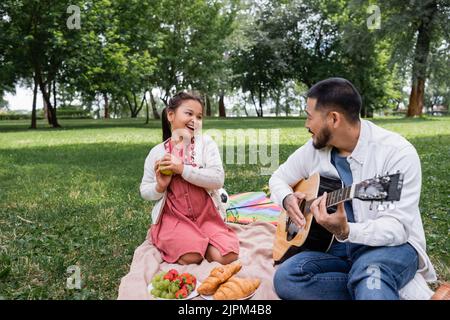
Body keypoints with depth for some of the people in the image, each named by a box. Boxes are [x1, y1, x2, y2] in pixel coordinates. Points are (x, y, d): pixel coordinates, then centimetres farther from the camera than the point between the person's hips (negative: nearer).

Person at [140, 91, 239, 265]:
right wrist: (159, 187, -15)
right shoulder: (157, 152, 1)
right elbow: (144, 191, 8)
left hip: (206, 215, 1)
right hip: (174, 217, -1)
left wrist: (183, 169, -22)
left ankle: (199, 239, 12)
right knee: (191, 257, -24)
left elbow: (218, 179, -15)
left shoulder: (206, 143, -3)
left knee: (227, 256, -16)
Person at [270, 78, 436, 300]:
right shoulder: (313, 149, 1)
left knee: (369, 279, -45)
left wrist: (345, 231, -39)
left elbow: (398, 228, -22)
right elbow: (278, 178, 15)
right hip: (336, 244, 9)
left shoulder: (397, 153, -17)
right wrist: (287, 199, -9)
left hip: (391, 246, -8)